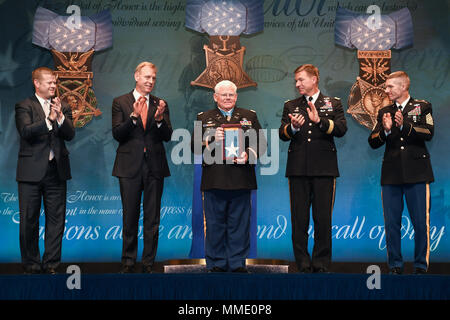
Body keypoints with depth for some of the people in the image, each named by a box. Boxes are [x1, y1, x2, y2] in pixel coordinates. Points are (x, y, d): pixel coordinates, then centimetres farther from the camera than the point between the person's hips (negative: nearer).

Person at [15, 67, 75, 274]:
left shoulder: (63, 108, 12)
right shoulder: (24, 107, 1)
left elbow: (70, 135, 0)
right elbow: (25, 132, -15)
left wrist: (60, 116, -17)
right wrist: (49, 119, -23)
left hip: (56, 171, 3)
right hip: (32, 171, -3)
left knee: (56, 220, 4)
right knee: (29, 220, 4)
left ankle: (51, 263, 13)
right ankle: (31, 264, 15)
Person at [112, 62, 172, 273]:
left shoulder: (160, 104, 8)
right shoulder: (120, 102, 2)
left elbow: (167, 137, 1)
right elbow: (117, 134, -7)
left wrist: (160, 119, -17)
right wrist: (134, 115, -20)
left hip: (155, 166, 2)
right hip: (130, 167, -2)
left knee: (152, 218, 5)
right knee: (130, 218, 6)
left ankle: (149, 263, 14)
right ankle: (128, 261, 18)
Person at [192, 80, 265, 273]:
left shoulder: (250, 116, 14)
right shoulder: (204, 118, 12)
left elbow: (260, 143, 8)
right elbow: (194, 145, 4)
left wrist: (249, 155, -11)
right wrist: (212, 140, -14)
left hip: (241, 180, 1)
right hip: (214, 180, 0)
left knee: (239, 224, 4)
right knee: (215, 224, 3)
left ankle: (238, 263, 13)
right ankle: (216, 264, 13)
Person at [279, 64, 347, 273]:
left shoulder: (333, 104, 11)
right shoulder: (290, 106, 16)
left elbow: (341, 129, -5)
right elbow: (282, 134, 5)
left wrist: (319, 120, -18)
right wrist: (292, 127, -16)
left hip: (324, 169, -2)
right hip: (298, 169, 2)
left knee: (323, 218, 0)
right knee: (299, 219, 2)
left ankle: (321, 265, 9)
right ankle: (303, 266, 9)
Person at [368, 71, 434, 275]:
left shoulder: (422, 107, 7)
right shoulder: (384, 112, 15)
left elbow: (428, 133, -8)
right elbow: (373, 142, 7)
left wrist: (404, 125, -20)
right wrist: (385, 130, -12)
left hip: (416, 173, -3)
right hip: (391, 174, 3)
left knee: (421, 222, -2)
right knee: (391, 223, 4)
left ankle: (421, 265, 9)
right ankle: (395, 266, 14)